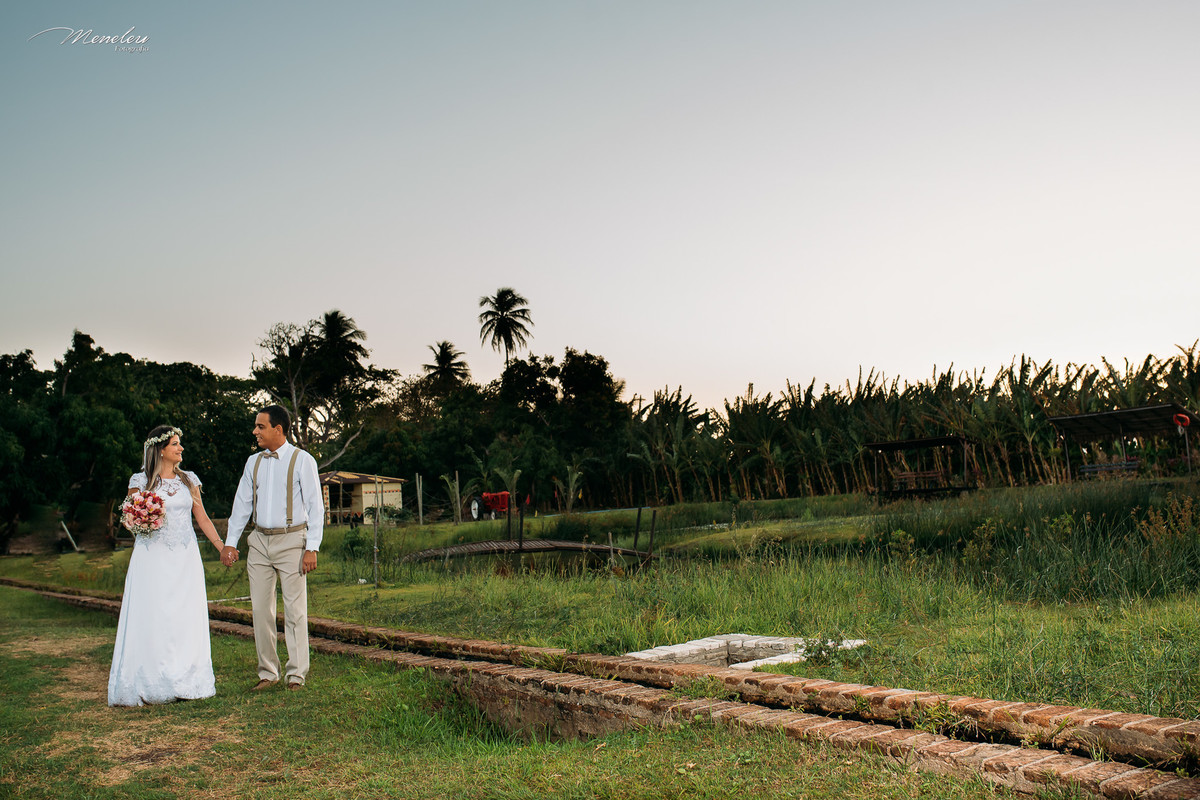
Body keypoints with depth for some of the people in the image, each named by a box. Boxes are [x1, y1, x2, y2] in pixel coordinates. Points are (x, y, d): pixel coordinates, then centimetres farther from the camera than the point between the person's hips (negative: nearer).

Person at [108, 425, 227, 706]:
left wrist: (221, 546, 3)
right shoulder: (141, 481, 1)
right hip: (152, 557, -3)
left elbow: (202, 518, 11)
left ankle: (186, 682, 8)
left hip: (185, 559, 3)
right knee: (152, 618, -5)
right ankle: (151, 684, 2)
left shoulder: (189, 479, 10)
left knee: (187, 619, 1)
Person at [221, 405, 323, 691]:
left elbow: (315, 507, -6)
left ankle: (296, 674, 6)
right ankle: (268, 672, 17)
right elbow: (242, 504, 15)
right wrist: (230, 542, 8)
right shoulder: (253, 462, 11)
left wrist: (312, 547, -12)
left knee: (295, 609, -3)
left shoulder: (302, 460, -5)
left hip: (291, 541, -5)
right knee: (260, 609, 7)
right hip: (259, 541, 5)